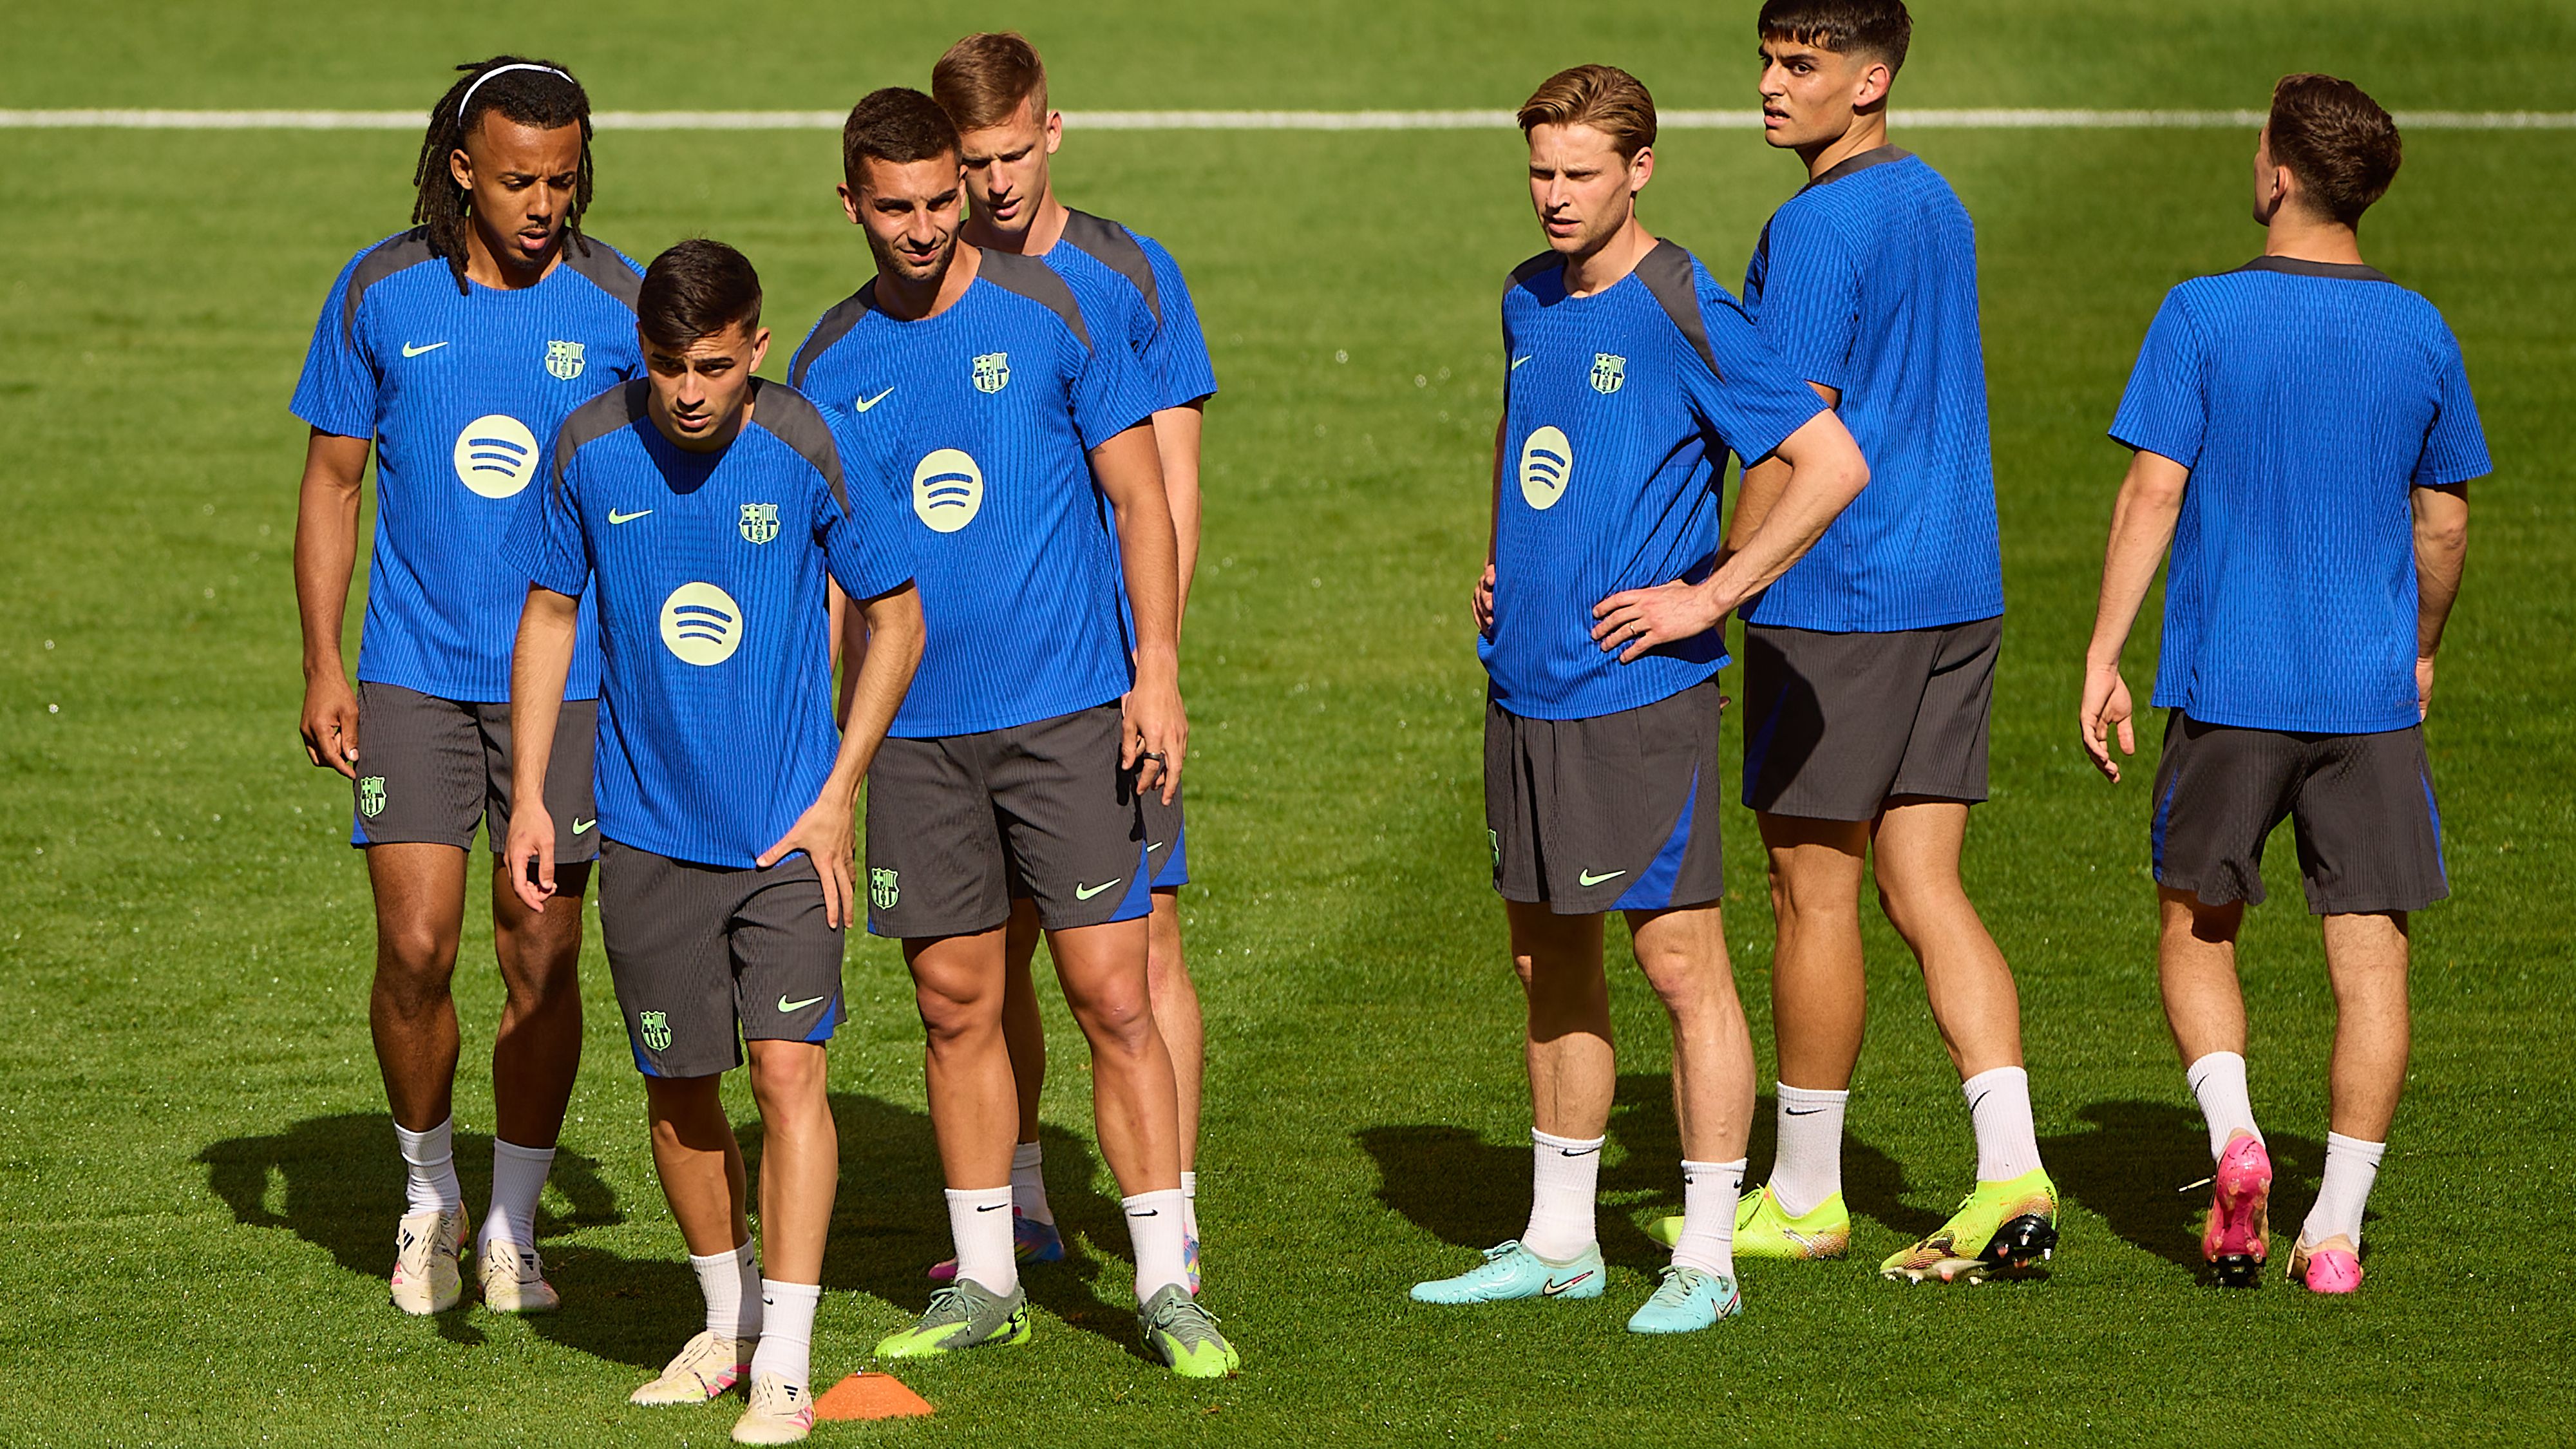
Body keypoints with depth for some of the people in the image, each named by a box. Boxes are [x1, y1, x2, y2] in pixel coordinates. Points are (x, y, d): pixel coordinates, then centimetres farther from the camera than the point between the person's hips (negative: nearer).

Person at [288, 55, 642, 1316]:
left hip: (565, 677, 0)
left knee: (542, 959, 2)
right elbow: (333, 479, 7)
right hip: (413, 676, 0)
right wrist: (323, 664, 1)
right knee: (415, 944, -8)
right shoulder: (380, 294, -1)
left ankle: (512, 1227, 17)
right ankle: (428, 1192, 16)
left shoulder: (616, 304, -3)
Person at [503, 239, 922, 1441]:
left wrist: (838, 795, -5)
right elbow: (549, 615, 8)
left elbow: (895, 620, 1)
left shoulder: (807, 450, -11)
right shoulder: (591, 451, -6)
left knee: (788, 1068, -12)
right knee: (677, 1088, 10)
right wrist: (529, 799, 4)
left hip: (788, 831, -2)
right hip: (649, 833, 3)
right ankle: (728, 1325, 30)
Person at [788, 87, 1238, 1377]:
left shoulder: (1049, 312, -2)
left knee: (1112, 999, -6)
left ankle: (1165, 1289, -1)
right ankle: (984, 1284, 18)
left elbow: (1140, 498, 0)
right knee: (956, 1006, 7)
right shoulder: (830, 366, 6)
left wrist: (1156, 670, -8)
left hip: (1068, 712, -3)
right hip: (915, 728, 3)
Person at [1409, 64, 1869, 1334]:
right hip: (1525, 690, 8)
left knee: (1681, 964, -4)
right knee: (1548, 963, 13)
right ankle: (1559, 1241, 23)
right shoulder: (1529, 300, 11)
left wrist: (1705, 597, -14)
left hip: (1638, 693, -8)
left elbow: (1833, 465, -16)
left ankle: (1704, 1259, 0)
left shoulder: (1683, 315, -12)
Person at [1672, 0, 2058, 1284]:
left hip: (1835, 599, -8)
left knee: (1813, 894, 2)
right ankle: (2012, 1180, -4)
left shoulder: (1818, 227, -14)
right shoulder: (1937, 206, 14)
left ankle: (1801, 1198, 12)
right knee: (1923, 889, 7)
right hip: (1956, 588, 9)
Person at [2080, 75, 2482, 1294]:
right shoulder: (2420, 333, 3)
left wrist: (2103, 659, -3)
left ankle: (2232, 1131, -8)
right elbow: (2444, 523, 11)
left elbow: (2152, 494, -9)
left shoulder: (2203, 316, -7)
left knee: (2195, 931, 15)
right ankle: (2336, 1228, -2)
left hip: (2228, 689, -2)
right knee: (2369, 954, 3)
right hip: (2372, 692, 2)